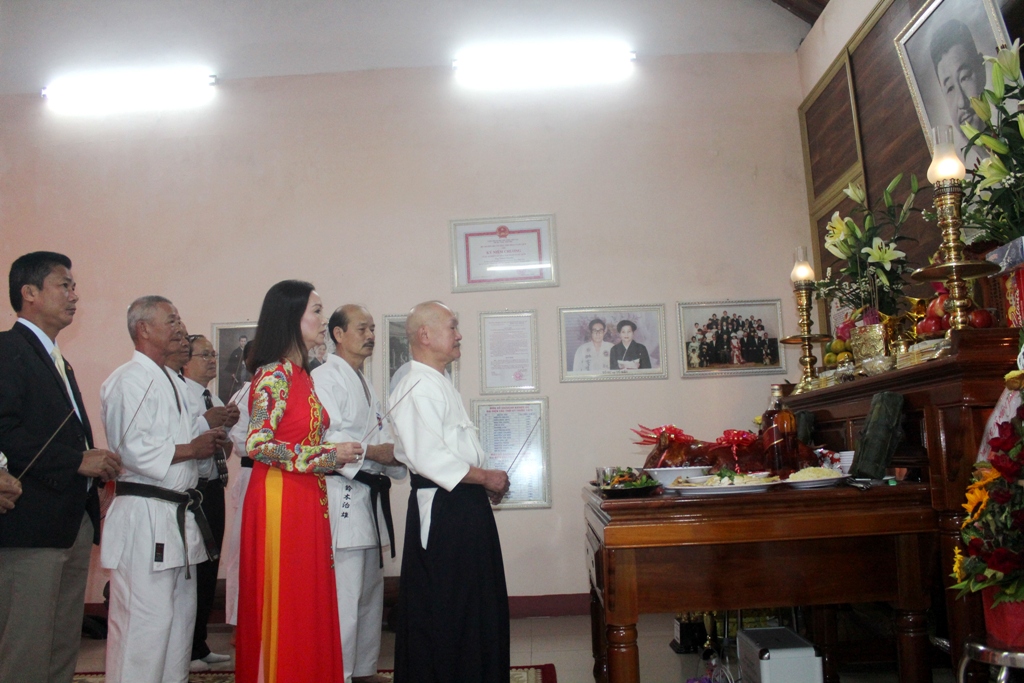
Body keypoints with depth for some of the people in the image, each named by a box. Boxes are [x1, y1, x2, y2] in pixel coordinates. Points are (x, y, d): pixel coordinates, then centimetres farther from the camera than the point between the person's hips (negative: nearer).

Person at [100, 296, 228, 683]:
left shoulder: (173, 382, 20)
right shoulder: (129, 380, -11)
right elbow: (132, 449, -20)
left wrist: (209, 443, 7)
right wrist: (191, 449, -12)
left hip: (178, 515, 10)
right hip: (144, 515, -10)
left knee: (180, 616, 14)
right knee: (145, 622, -6)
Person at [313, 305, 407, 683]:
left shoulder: (364, 383, 20)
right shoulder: (326, 377, -9)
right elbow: (323, 438, -19)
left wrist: (394, 454, 5)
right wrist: (372, 452, -18)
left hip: (370, 497, 10)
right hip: (342, 496, -10)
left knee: (370, 592, 16)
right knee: (344, 594, -8)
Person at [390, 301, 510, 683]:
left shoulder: (438, 384, 18)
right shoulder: (417, 386, -15)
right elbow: (427, 455, -24)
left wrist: (486, 481, 13)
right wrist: (485, 477, -15)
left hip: (465, 504, 10)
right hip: (441, 508, -10)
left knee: (476, 603, 17)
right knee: (443, 609, 0)